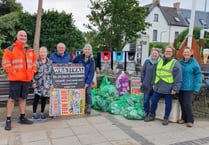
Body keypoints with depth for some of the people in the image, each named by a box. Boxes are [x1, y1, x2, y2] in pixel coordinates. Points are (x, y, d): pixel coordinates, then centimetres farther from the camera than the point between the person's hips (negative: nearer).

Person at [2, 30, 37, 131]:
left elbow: (34, 61, 23)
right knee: (12, 99, -2)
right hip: (15, 79, -5)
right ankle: (8, 120, 6)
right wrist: (13, 72, -13)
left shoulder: (30, 50, 13)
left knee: (23, 98, 13)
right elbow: (5, 62, -8)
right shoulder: (11, 49, -4)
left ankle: (22, 117, 23)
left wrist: (33, 71, 11)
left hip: (26, 79, 5)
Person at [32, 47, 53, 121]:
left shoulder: (49, 62, 7)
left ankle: (42, 113, 20)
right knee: (36, 97, -3)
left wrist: (51, 83, 5)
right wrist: (33, 82, -5)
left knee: (44, 98, 7)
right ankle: (34, 113, 11)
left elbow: (51, 73, 8)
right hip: (38, 83, -2)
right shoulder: (36, 61, 0)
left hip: (46, 83, 2)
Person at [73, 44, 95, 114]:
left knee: (88, 92, -1)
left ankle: (88, 106, 10)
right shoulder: (79, 57, -5)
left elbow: (91, 72, -11)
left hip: (88, 80, -1)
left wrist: (87, 82, -16)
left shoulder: (92, 60, -8)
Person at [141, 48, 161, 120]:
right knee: (146, 100, 5)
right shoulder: (147, 61, 6)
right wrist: (143, 81, 3)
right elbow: (142, 71, 9)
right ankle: (147, 114, 18)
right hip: (147, 85, 2)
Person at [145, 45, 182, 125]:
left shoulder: (175, 63, -7)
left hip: (168, 89, -5)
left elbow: (178, 78, -10)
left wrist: (175, 88, -14)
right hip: (158, 87, 6)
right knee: (153, 101, 9)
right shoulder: (160, 61, 13)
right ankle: (152, 115, 27)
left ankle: (166, 118, 23)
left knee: (168, 104, 6)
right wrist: (154, 83, 18)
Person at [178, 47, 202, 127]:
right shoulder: (180, 62, 5)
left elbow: (198, 75, -5)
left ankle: (190, 120, 10)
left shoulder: (194, 63, -7)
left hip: (189, 87, -4)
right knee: (182, 103, 8)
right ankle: (184, 118, 24)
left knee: (187, 103, -7)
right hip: (181, 86, 4)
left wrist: (196, 87, -11)